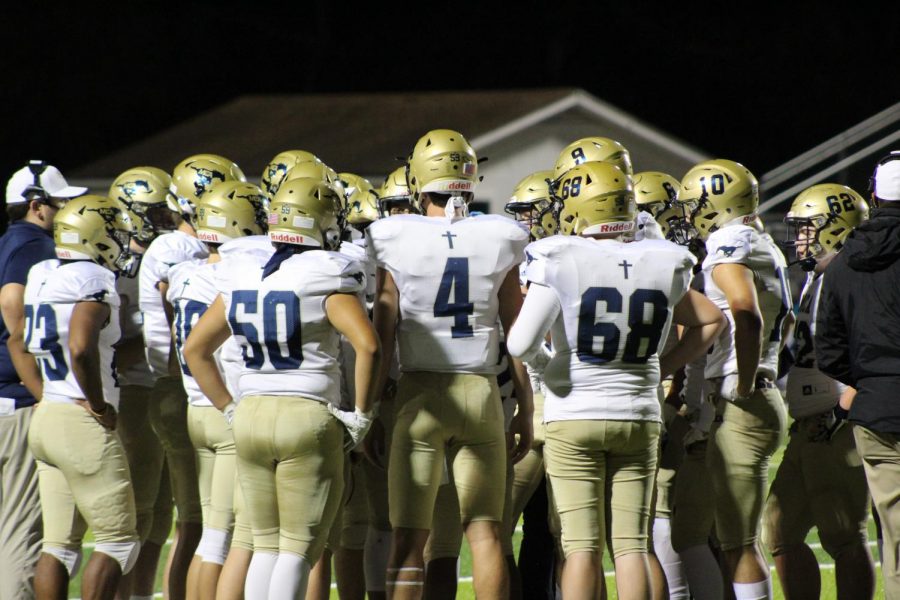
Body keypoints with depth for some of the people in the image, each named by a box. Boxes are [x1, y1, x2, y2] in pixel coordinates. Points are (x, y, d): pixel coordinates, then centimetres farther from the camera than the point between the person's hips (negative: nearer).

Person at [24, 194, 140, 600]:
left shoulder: (42, 276, 11)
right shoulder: (94, 281, -14)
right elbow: (81, 349, -26)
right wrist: (98, 405, -16)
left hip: (46, 415, 8)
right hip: (83, 424, -8)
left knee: (60, 544, 10)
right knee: (118, 541, -1)